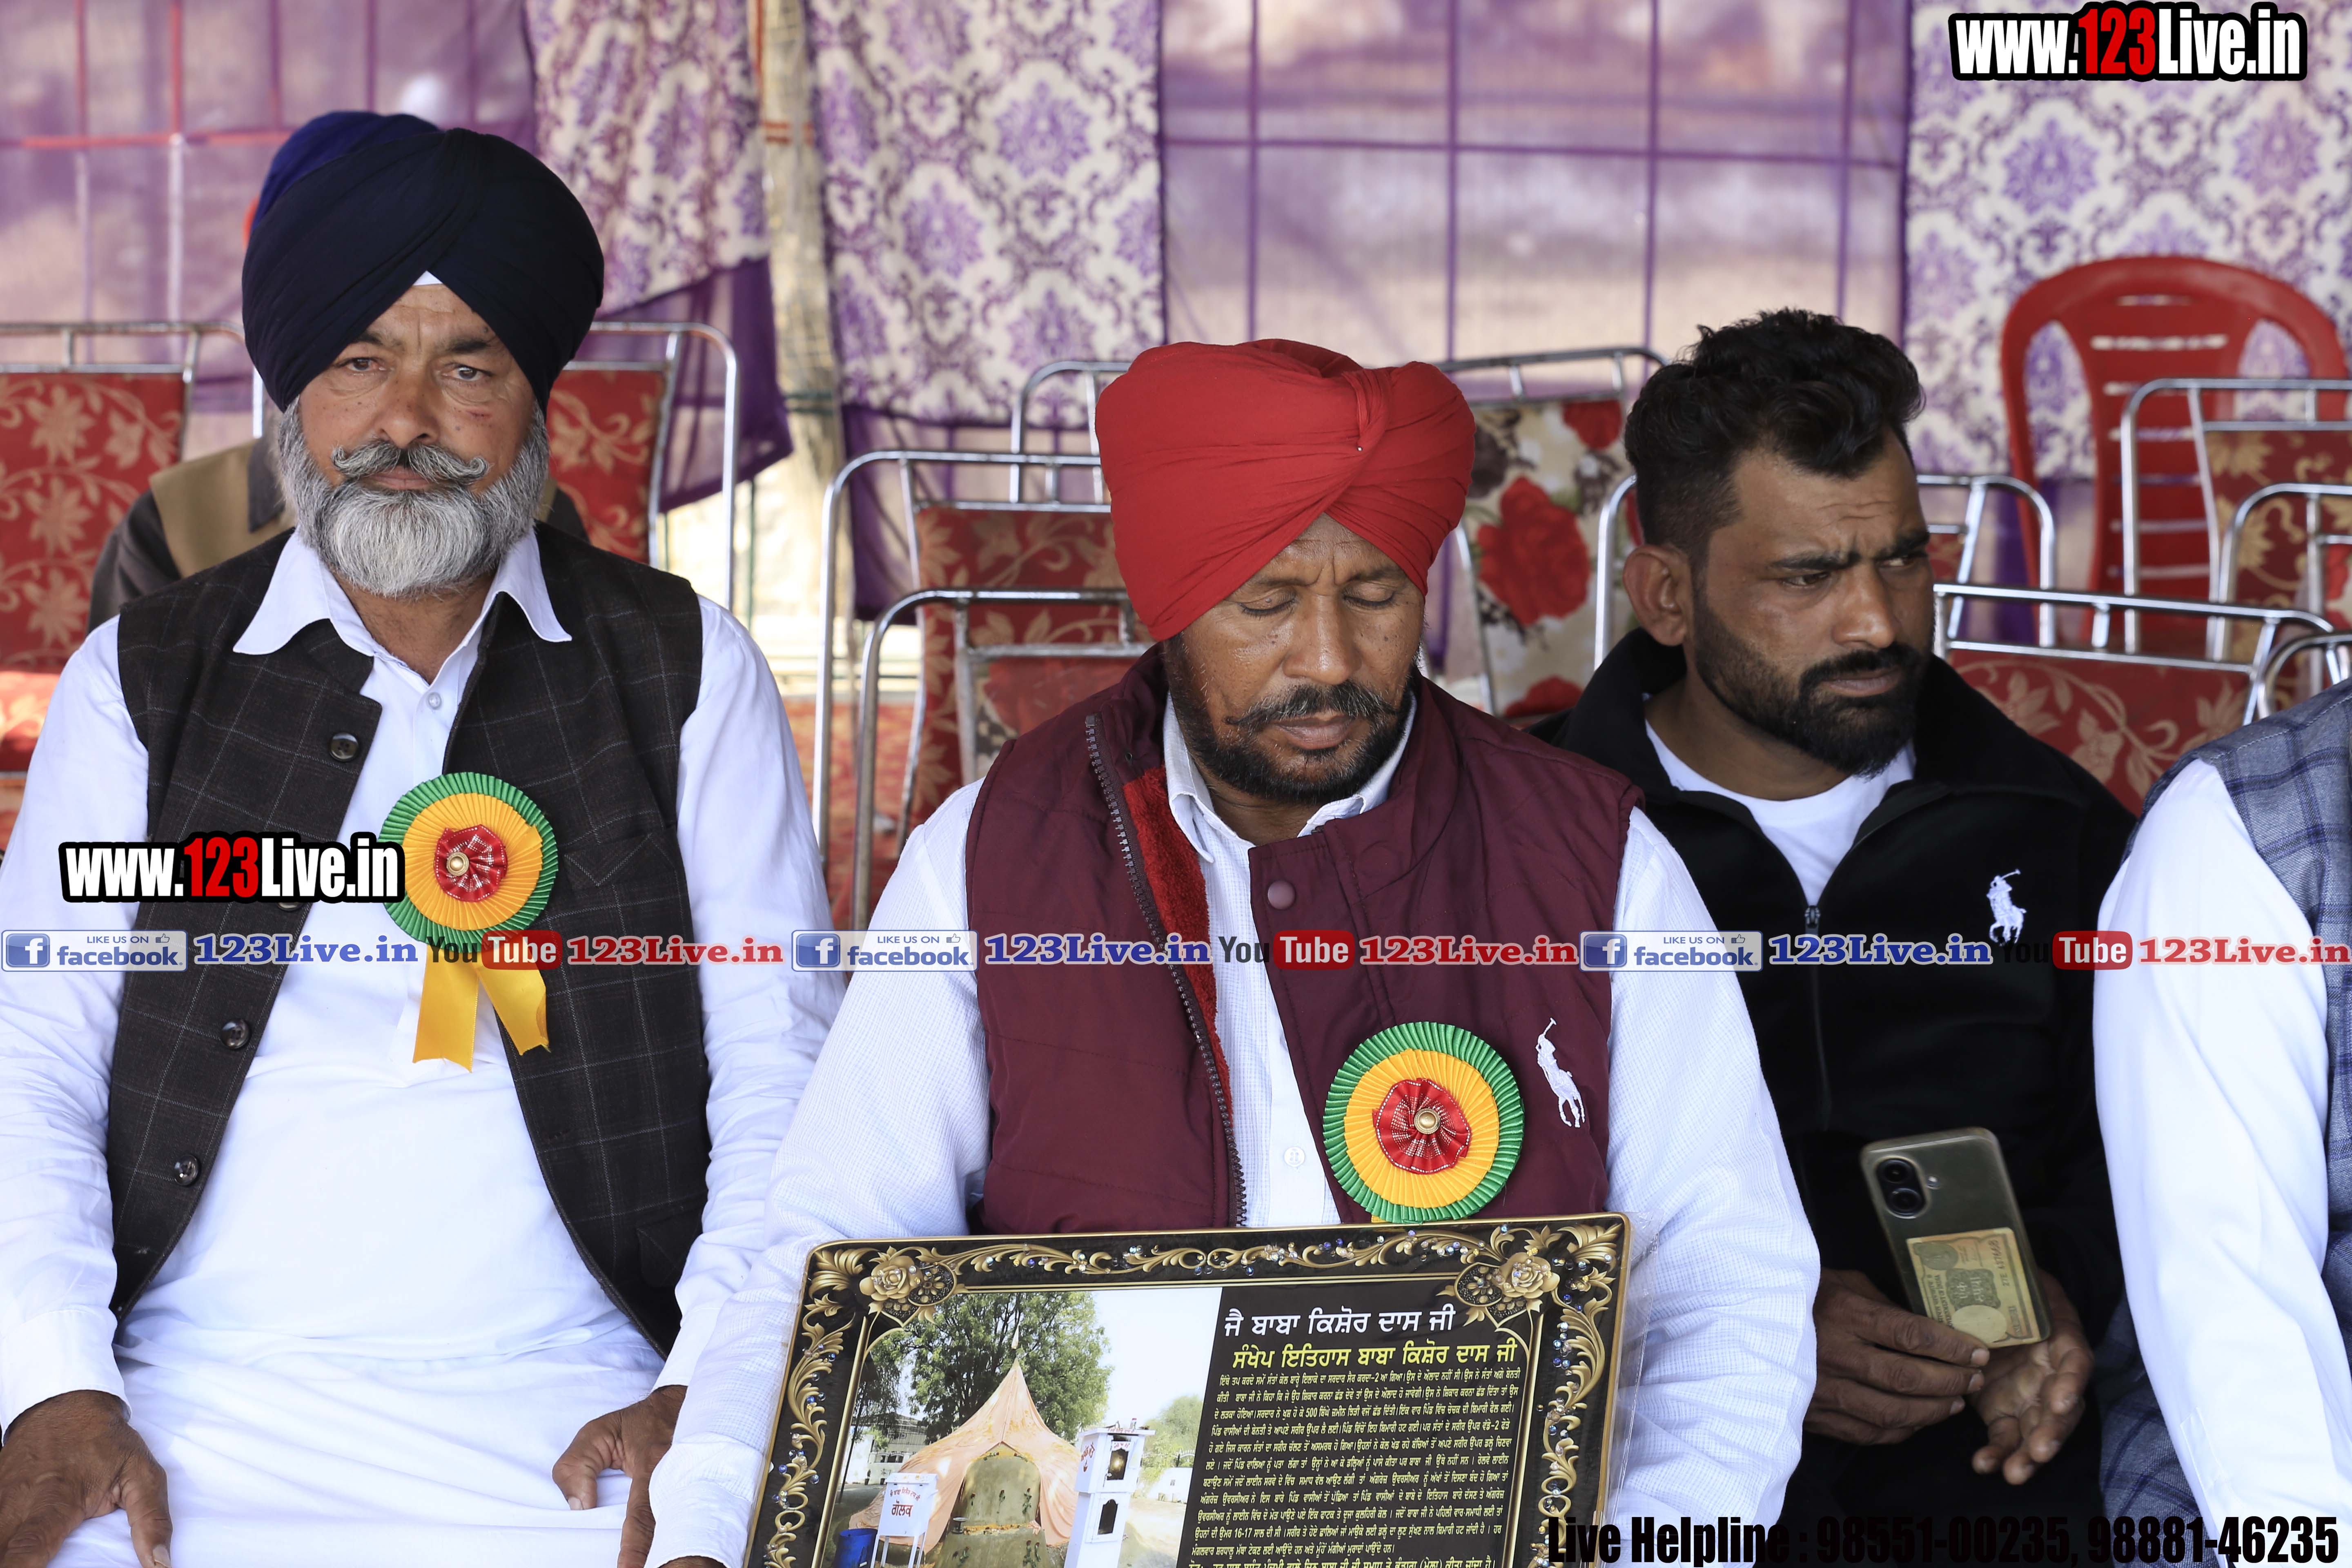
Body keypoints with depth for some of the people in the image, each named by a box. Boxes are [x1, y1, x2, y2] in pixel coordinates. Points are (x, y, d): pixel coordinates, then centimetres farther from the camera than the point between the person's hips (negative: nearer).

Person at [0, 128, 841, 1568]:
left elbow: (779, 1063, 6)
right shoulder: (143, 680, 12)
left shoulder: (685, 669, 10)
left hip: (571, 1425, 0)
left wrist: (713, 1397, -8)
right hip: (203, 1413, 0)